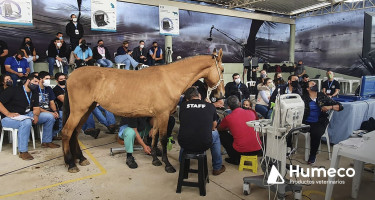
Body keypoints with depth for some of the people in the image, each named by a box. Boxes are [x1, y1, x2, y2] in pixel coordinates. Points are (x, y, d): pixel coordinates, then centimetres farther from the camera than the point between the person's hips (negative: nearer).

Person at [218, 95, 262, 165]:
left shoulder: (228, 118, -5)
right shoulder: (251, 113, 4)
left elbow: (219, 129, 16)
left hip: (241, 151, -4)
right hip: (258, 150, 4)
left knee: (222, 134, 13)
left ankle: (235, 159, 16)